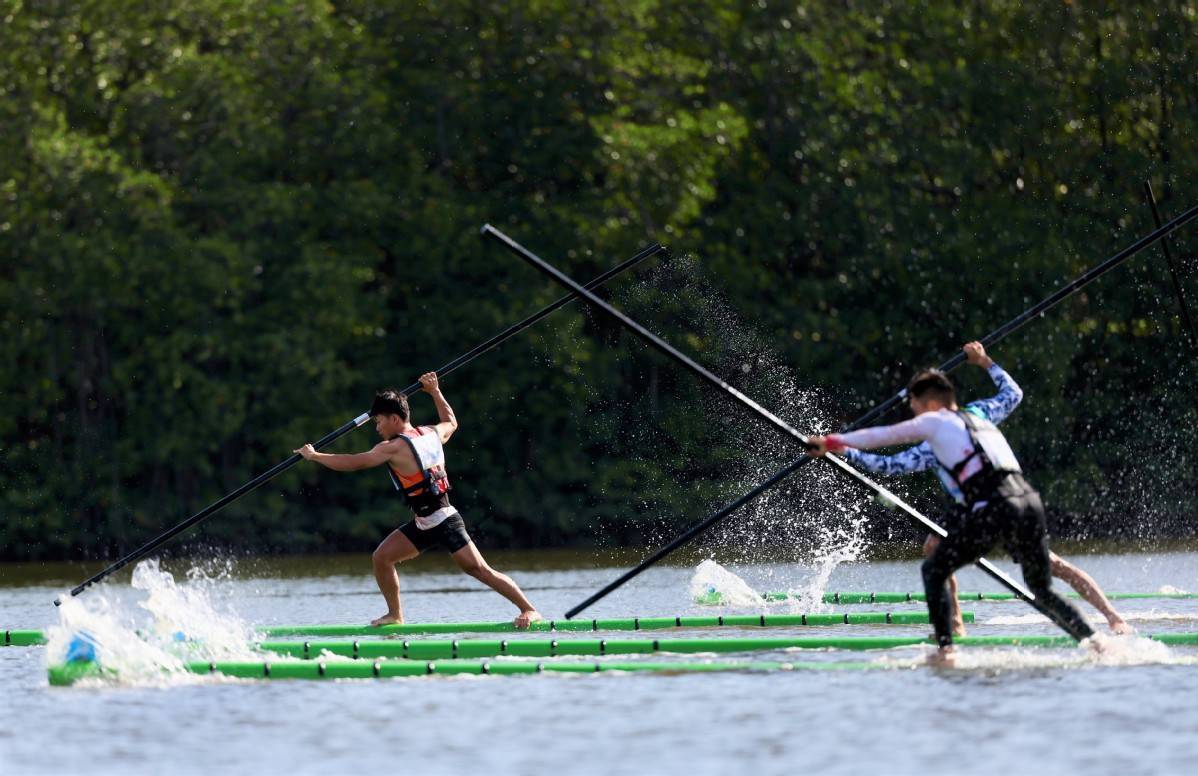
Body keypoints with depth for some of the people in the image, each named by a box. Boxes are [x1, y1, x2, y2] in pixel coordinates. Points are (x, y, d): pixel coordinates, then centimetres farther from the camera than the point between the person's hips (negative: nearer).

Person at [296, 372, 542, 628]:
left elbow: (352, 463, -15)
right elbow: (451, 423, 30)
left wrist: (314, 455, -4)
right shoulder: (431, 434, 6)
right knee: (382, 557, 5)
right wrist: (435, 392, 34)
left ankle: (529, 610, -4)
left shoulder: (394, 448, -17)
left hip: (444, 522, -10)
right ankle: (395, 615, 13)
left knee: (480, 570, -8)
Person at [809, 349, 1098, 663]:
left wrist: (833, 442, 38)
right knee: (1043, 592, 17)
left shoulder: (935, 421, 14)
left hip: (993, 509, -6)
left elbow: (882, 436, 25)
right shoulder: (985, 424, 31)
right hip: (1030, 501, 6)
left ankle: (944, 649, 0)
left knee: (934, 570, 10)